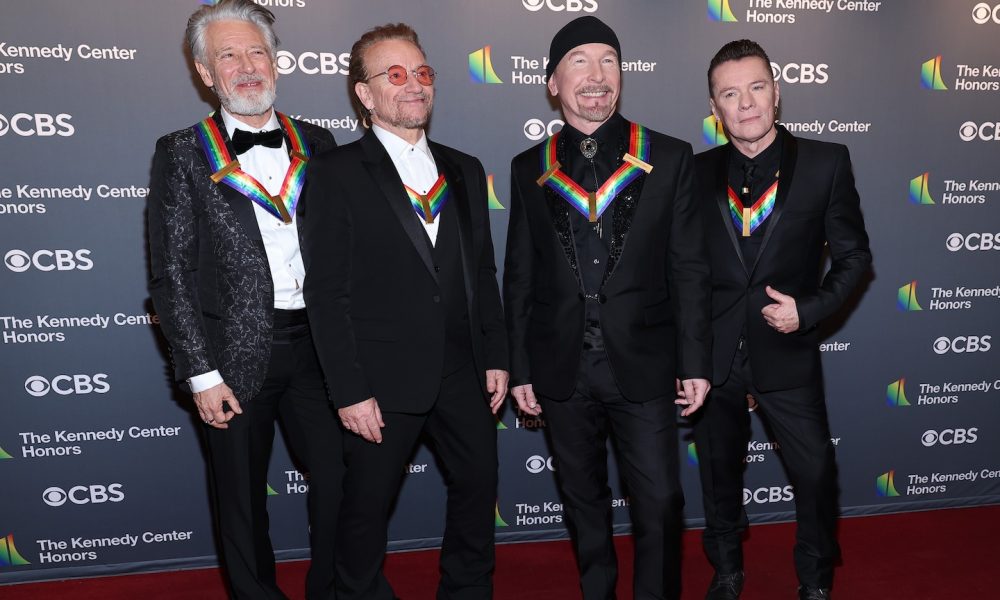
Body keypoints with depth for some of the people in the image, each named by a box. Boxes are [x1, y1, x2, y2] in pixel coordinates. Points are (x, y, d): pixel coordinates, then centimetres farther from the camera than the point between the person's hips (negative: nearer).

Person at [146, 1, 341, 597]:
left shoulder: (316, 144, 8)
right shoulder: (182, 154, 0)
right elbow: (171, 275, -3)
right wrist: (200, 374, -8)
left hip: (318, 345, 3)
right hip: (236, 356, -2)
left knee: (341, 484, 7)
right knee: (242, 500, 12)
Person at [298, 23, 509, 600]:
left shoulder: (465, 171, 11)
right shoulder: (336, 173, -6)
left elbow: (483, 272, 13)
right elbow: (326, 292, -10)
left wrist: (496, 357, 7)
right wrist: (349, 390, -14)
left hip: (463, 373, 5)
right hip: (384, 380, -5)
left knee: (479, 487, 16)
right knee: (368, 506, 10)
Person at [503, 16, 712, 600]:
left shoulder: (669, 158, 0)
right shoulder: (530, 169, 5)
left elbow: (689, 269, 0)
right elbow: (519, 277, 6)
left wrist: (695, 362, -3)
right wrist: (520, 368, 5)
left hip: (643, 365, -2)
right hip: (562, 370, 2)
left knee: (660, 504, 3)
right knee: (583, 500, 16)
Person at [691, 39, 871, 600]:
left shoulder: (826, 163, -4)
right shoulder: (698, 171, 1)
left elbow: (853, 254, 1)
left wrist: (810, 309, -13)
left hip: (786, 351, -1)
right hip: (713, 353, 2)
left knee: (816, 470, 6)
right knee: (719, 471, 16)